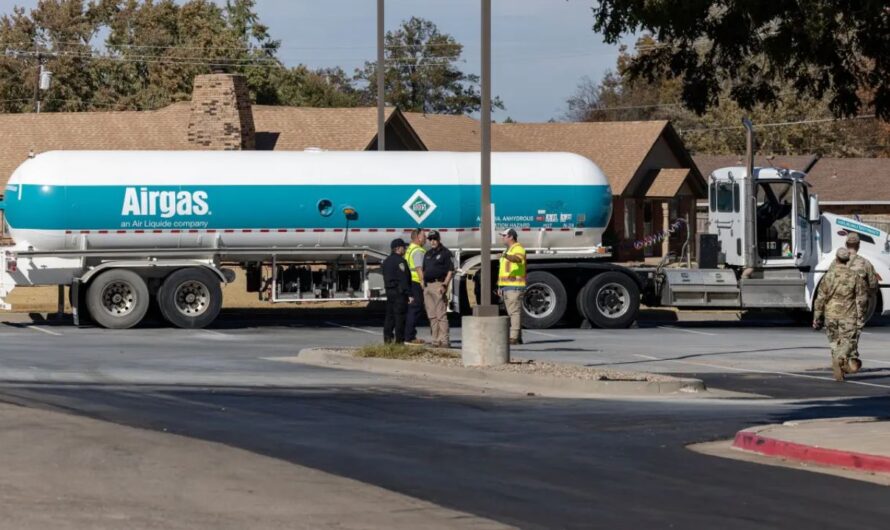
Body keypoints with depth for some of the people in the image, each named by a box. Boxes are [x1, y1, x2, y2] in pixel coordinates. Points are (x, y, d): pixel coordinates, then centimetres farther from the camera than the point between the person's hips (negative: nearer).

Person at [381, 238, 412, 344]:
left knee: (390, 315, 11)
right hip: (399, 291, -9)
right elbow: (404, 279, -18)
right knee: (400, 315, -6)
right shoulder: (400, 261, -13)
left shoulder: (387, 261, 15)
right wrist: (409, 294, -18)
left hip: (389, 290, 9)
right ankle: (399, 339, -7)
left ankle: (387, 337, 11)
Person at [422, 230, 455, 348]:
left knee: (441, 315, -11)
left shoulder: (445, 253, -1)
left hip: (438, 285, -8)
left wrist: (444, 285, -17)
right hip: (427, 286, 8)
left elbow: (450, 271, -7)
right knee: (431, 316, 7)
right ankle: (436, 340, 11)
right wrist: (423, 286, 13)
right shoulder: (427, 254, 20)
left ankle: (444, 340, -12)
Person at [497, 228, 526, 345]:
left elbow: (517, 259, -32)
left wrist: (506, 256, -52)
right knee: (511, 313, 10)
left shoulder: (518, 249, -9)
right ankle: (518, 338, 12)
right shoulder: (508, 250, 22)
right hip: (506, 286, 10)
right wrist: (500, 286, 22)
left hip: (515, 286, -10)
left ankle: (514, 337, -16)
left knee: (515, 312, -13)